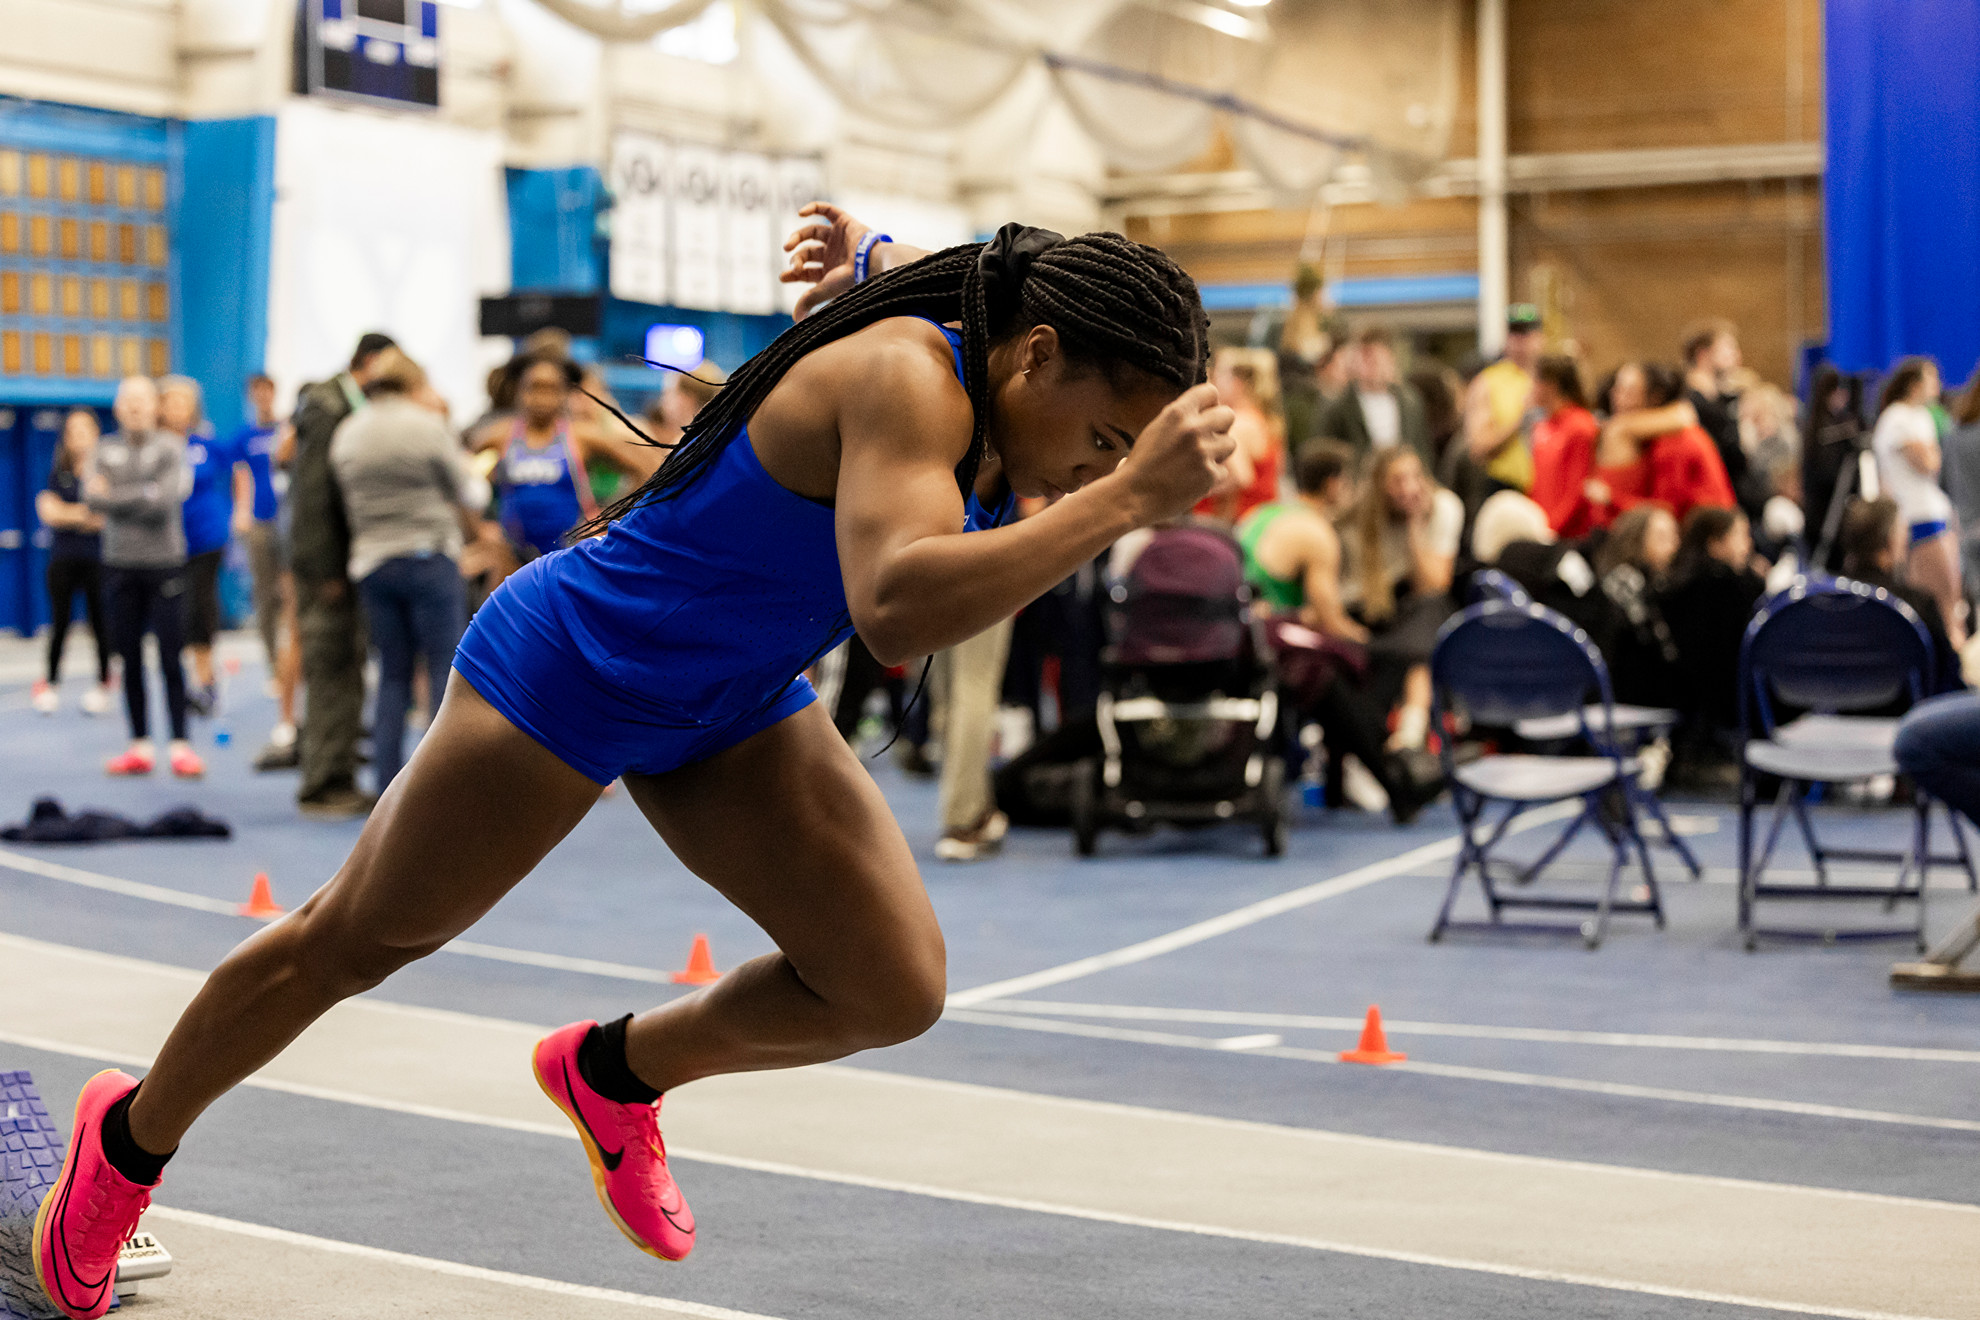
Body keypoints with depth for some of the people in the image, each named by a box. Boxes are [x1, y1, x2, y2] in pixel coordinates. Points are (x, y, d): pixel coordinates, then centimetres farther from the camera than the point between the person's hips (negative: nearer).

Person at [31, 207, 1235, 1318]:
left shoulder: (983, 338, -9)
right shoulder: (905, 378, -35)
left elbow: (911, 266, 12)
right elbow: (898, 610, -52)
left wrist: (866, 257, 27)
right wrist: (1124, 501, -53)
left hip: (731, 710, 8)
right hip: (568, 671, -8)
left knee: (895, 989, -4)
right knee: (353, 943, 12)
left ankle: (614, 1075, 23)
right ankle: (130, 1141, 38)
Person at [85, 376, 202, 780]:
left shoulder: (171, 447, -1)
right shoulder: (105, 450, 8)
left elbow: (166, 497, -14)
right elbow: (92, 498, -5)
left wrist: (115, 497, -8)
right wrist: (141, 497, -14)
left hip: (165, 561, -3)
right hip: (120, 564, 3)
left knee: (171, 657, -4)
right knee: (130, 659, 7)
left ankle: (180, 745, 0)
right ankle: (140, 746, 14)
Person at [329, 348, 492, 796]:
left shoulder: (346, 433, 8)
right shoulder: (428, 427, -7)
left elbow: (348, 502, 14)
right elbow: (472, 498, 0)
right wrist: (472, 473, 21)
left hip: (371, 562, 5)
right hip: (430, 558, -5)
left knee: (392, 675, 10)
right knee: (447, 670, -1)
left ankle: (388, 790, 7)